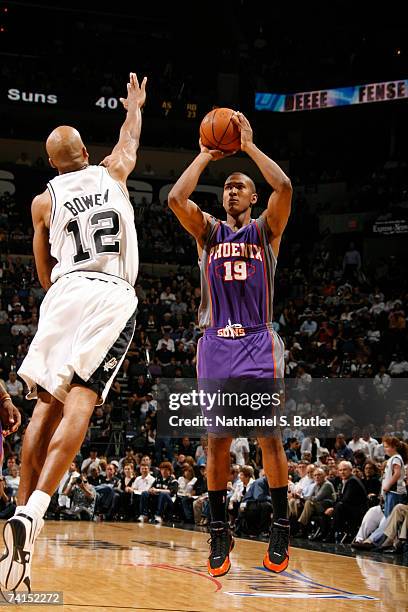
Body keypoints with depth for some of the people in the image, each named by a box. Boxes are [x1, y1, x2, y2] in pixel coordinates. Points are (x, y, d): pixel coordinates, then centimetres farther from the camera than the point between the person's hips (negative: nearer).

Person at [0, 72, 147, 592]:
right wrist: (134, 105, 56)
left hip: (64, 295, 2)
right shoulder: (113, 174, 14)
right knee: (79, 402, -14)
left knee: (47, 405, 8)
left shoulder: (44, 201, 13)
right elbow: (130, 138, 38)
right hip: (114, 297, -2)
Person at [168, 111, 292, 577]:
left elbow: (284, 187, -12)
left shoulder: (266, 229, 8)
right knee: (217, 440, 1)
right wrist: (206, 155, 0)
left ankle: (281, 528, 3)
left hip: (258, 344, -2)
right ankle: (220, 532, 9)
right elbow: (176, 198, -6)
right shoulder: (209, 230, 13)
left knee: (269, 436, -6)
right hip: (216, 343, 2)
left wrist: (249, 146, -6)